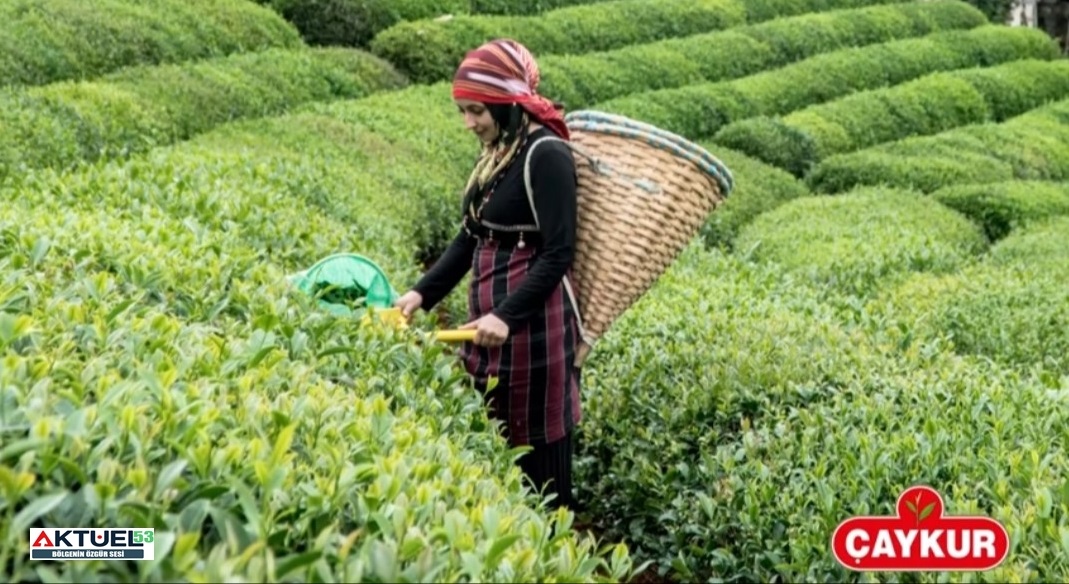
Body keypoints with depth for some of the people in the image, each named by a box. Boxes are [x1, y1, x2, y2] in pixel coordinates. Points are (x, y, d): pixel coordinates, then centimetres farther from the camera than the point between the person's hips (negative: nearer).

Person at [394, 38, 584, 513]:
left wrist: (508, 316, -24)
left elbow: (558, 255, -18)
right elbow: (470, 238, 15)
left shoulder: (546, 155, -14)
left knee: (537, 446, 1)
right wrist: (423, 293, 5)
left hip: (532, 323, -9)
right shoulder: (496, 155, 12)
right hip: (489, 313, 9)